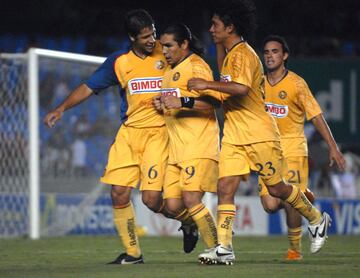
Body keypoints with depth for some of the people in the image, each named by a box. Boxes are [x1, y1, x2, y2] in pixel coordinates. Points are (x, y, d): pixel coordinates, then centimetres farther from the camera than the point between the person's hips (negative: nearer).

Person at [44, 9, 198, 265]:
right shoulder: (119, 62, 5)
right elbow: (88, 87, 11)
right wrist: (61, 108, 0)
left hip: (158, 131, -4)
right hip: (129, 132, 4)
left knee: (151, 198, -13)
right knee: (119, 194, -3)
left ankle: (188, 221, 17)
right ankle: (132, 253, 11)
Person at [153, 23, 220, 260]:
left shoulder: (196, 65, -5)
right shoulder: (170, 70, 22)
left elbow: (212, 103, -15)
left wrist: (182, 102, -26)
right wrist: (161, 105, 13)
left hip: (199, 145, -8)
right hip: (176, 148, 8)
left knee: (191, 199, -17)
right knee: (173, 205, -4)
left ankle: (216, 248, -9)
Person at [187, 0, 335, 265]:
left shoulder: (244, 54, -16)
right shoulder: (230, 55, 15)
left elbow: (241, 88, -34)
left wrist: (207, 84, -28)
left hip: (258, 134, -8)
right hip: (233, 136, 8)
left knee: (276, 188, 3)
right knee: (225, 187, -6)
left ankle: (318, 220, 26)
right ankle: (224, 248, -10)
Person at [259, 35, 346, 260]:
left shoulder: (296, 83, -5)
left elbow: (316, 116, -5)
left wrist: (333, 147, -9)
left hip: (293, 149, -4)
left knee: (290, 203, -12)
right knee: (270, 205, -7)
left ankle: (295, 248, 7)